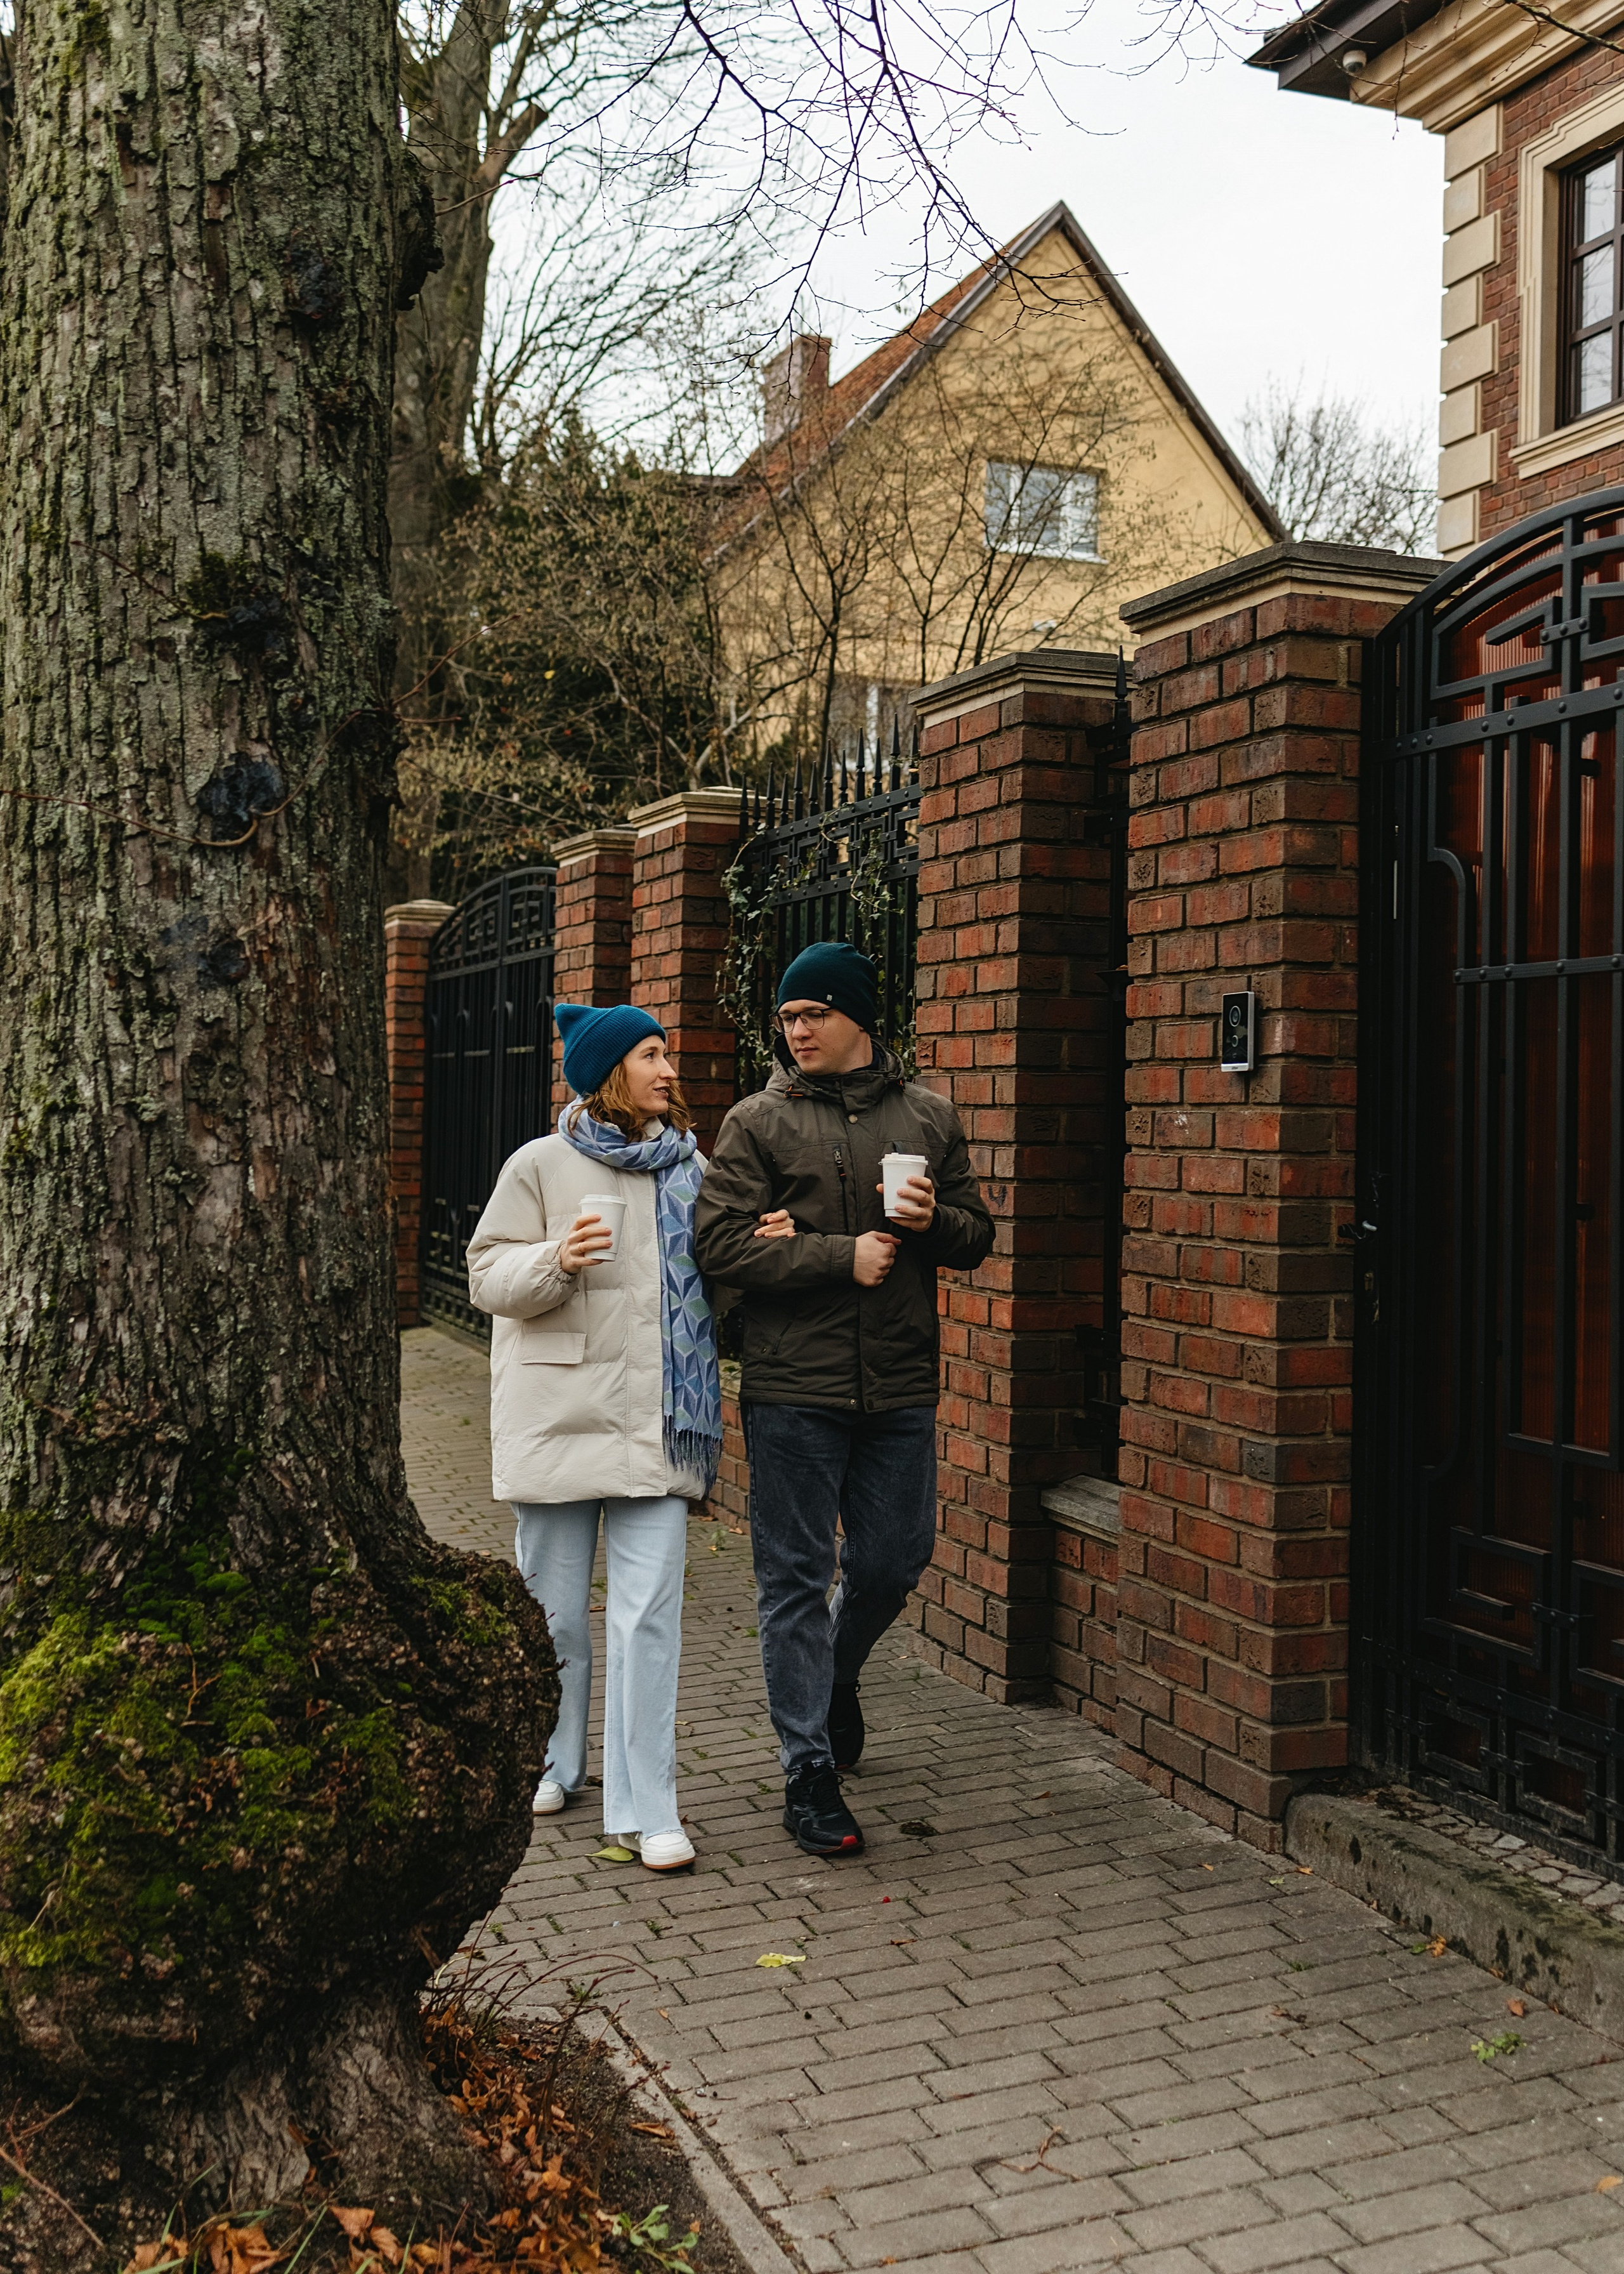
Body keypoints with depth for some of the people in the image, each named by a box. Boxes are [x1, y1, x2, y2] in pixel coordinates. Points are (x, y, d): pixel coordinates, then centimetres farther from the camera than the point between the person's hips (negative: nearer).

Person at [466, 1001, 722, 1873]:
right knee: (556, 1608, 12)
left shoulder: (689, 1168, 10)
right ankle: (553, 1762, 34)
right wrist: (557, 1261, -19)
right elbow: (488, 1276, -2)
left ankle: (645, 1808, 5)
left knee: (649, 1616, -3)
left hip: (656, 1420, 2)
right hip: (558, 1416, -1)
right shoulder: (542, 1165, 0)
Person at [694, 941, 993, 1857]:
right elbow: (720, 1243, -9)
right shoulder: (759, 1122, -1)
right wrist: (843, 1256, -15)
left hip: (901, 1387, 3)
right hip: (794, 1388, -3)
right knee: (798, 1578, 3)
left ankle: (835, 1674, 44)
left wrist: (935, 1221, -10)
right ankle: (810, 1770, 15)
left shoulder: (929, 1116, 8)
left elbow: (978, 1232, 13)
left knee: (893, 1563, 13)